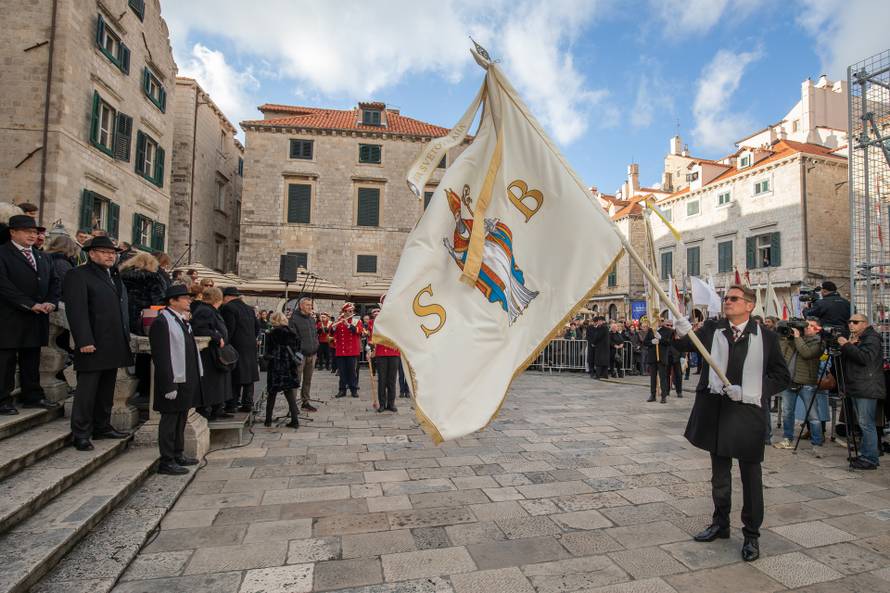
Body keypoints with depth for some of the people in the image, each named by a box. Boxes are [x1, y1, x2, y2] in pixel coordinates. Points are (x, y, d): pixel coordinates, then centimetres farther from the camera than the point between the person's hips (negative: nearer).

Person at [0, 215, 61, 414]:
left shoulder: (43, 258, 17)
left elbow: (54, 282, 16)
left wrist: (51, 302, -1)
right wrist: (30, 304, -17)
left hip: (37, 319, 6)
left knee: (32, 360, 13)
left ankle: (33, 396, 21)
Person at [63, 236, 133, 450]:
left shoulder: (115, 276, 18)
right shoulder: (79, 275, -6)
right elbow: (77, 311, -15)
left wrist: (126, 339, 15)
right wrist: (84, 341, -21)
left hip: (114, 346, 8)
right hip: (93, 345, -8)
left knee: (107, 389, 15)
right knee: (87, 390, 0)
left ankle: (102, 427, 26)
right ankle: (81, 434, 9)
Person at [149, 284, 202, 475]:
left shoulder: (183, 321, 15)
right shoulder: (162, 322, -14)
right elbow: (160, 357, -18)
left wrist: (195, 378, 16)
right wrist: (169, 386, -21)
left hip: (187, 381, 9)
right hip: (174, 382, -9)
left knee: (181, 419, 18)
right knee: (170, 420, 1)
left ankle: (178, 454, 30)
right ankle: (167, 461, 10)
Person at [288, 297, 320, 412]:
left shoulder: (312, 318, 15)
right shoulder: (294, 318, -9)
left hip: (312, 353, 7)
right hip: (300, 354, -7)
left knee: (308, 380, 14)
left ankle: (305, 401, 23)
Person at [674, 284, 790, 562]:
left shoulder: (766, 337, -3)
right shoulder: (712, 329, 2)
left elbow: (782, 377, -1)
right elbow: (686, 344, -12)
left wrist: (747, 393, -13)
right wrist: (681, 327, -34)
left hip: (748, 413, -2)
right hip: (716, 412, 2)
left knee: (751, 477, 10)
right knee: (720, 473, 17)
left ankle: (752, 535, 27)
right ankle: (720, 524, 35)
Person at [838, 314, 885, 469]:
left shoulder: (872, 338, -8)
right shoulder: (854, 339, 19)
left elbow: (866, 358, -23)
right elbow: (846, 360, 18)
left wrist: (846, 345, -18)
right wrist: (849, 345, 2)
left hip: (867, 389, -9)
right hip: (856, 388, 9)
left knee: (866, 424, -9)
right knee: (863, 424, 14)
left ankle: (870, 459, -5)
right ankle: (865, 454, 21)